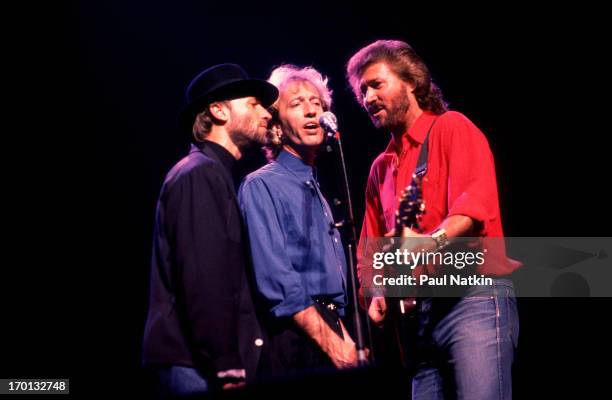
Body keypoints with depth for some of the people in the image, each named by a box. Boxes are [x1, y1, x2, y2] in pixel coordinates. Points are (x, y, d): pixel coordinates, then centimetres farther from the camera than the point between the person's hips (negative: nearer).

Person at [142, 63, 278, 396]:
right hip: (198, 365, -10)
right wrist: (227, 368, -21)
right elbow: (203, 278, -19)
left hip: (197, 361, 10)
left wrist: (230, 363, 16)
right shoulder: (200, 174, -10)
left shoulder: (213, 174, 21)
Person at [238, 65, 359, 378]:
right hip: (293, 339, -7)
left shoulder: (317, 193, 20)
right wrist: (333, 345, -16)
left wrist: (345, 342, 11)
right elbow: (278, 281, -15)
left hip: (329, 332, 7)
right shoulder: (262, 186, -5)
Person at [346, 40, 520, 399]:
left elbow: (477, 200, -17)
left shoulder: (452, 128, 1)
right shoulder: (381, 168, 23)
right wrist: (378, 293, 3)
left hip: (476, 297, -7)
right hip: (420, 312, 8)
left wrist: (433, 241, -34)